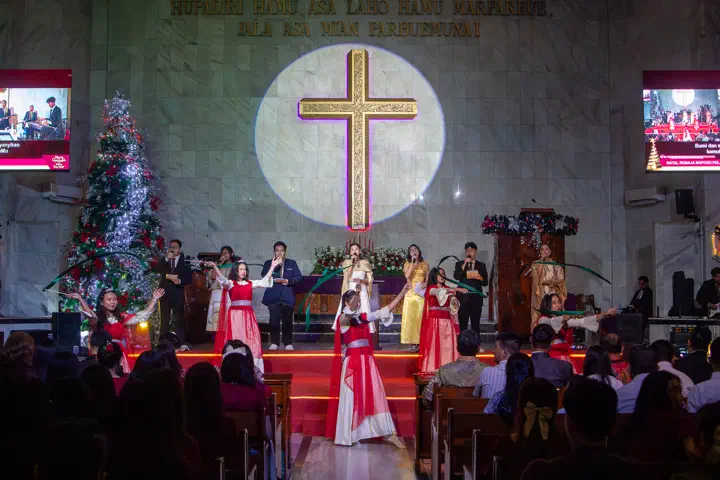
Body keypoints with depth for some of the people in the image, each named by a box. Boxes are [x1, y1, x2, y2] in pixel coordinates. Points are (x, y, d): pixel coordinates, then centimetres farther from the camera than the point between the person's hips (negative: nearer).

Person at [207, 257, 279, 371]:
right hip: (235, 315, -4)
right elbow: (222, 279, -16)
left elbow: (264, 281, 13)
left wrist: (272, 266, 9)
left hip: (248, 315, 4)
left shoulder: (250, 283, 14)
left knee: (251, 341, 2)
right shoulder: (231, 283, 2)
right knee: (236, 341, -3)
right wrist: (214, 266, -32)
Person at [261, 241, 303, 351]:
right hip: (273, 296, 0)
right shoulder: (268, 263, 11)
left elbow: (298, 277, 5)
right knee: (274, 320, -3)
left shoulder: (292, 263, 13)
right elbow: (264, 277, -2)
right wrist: (274, 280, -16)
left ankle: (288, 343, 7)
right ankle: (274, 343, 3)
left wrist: (288, 281, -10)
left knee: (287, 320, 0)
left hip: (287, 296, 1)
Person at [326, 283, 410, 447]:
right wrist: (355, 293, -42)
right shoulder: (343, 319, -3)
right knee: (352, 398, 0)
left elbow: (386, 310, 13)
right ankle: (348, 435, 11)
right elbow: (350, 312, -26)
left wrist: (402, 293, 9)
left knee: (376, 396, 4)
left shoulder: (364, 317, 13)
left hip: (367, 360, 5)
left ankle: (389, 433, 5)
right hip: (352, 361, -5)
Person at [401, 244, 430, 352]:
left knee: (420, 317, -4)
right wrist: (413, 262, -9)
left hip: (421, 293, 0)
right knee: (410, 316, -6)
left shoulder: (424, 263, 10)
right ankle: (412, 343, -5)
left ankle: (420, 342, -1)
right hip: (411, 292, 0)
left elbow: (428, 277, 11)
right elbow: (407, 275, -9)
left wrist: (426, 283, -10)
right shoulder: (407, 263, 8)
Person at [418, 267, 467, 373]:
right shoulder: (431, 289, -2)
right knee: (435, 345, -7)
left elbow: (452, 306, 18)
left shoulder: (447, 289, 15)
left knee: (447, 345, 0)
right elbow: (440, 292, -23)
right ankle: (434, 368, -6)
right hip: (435, 320, -5)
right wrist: (458, 289, -31)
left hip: (447, 321, 5)